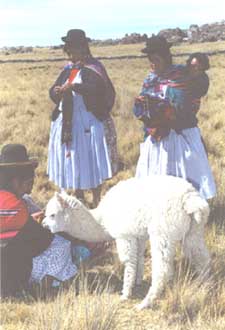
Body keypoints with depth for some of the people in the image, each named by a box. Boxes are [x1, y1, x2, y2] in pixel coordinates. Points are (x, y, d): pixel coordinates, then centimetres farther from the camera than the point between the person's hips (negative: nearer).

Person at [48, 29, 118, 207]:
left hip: (89, 124, -6)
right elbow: (53, 91, 8)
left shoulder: (93, 68, -6)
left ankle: (96, 202, 11)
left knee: (92, 163, 0)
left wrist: (73, 86, -34)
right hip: (68, 124, 6)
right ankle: (79, 200, 25)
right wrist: (57, 92, -14)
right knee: (72, 163, 11)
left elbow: (96, 88, -24)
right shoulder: (68, 69, 13)